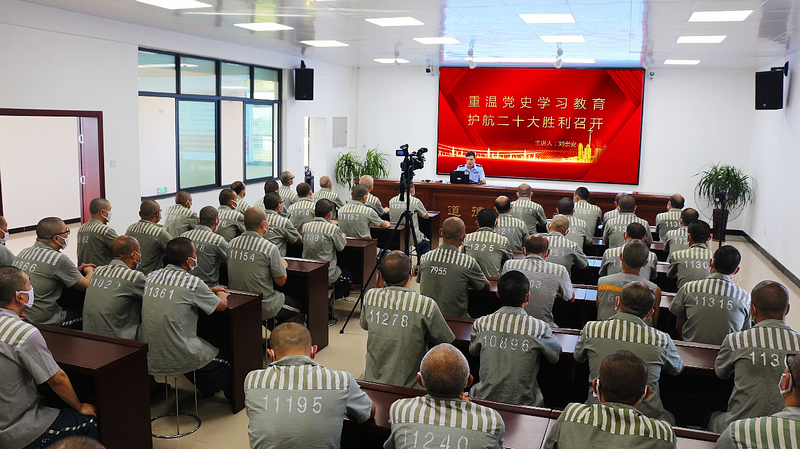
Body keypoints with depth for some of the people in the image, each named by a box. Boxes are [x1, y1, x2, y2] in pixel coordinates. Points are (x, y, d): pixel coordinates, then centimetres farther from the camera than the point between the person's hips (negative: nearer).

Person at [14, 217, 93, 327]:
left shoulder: (23, 252, 5)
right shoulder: (59, 259, -19)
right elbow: (86, 286, -9)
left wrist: (77, 270, 19)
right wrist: (89, 272, 13)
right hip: (43, 322, -8)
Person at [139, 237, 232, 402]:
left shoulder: (151, 277, 3)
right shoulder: (192, 282, -17)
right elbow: (221, 305, -3)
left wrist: (210, 290, 27)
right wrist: (221, 295, 20)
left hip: (149, 356, 7)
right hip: (177, 358, -7)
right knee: (222, 357, 18)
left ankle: (207, 388, 50)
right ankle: (234, 397, 37)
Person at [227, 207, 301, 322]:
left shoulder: (232, 243, -2)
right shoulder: (270, 248, -20)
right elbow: (281, 281, -11)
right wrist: (283, 265, 10)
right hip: (263, 308, -6)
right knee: (298, 305, 19)